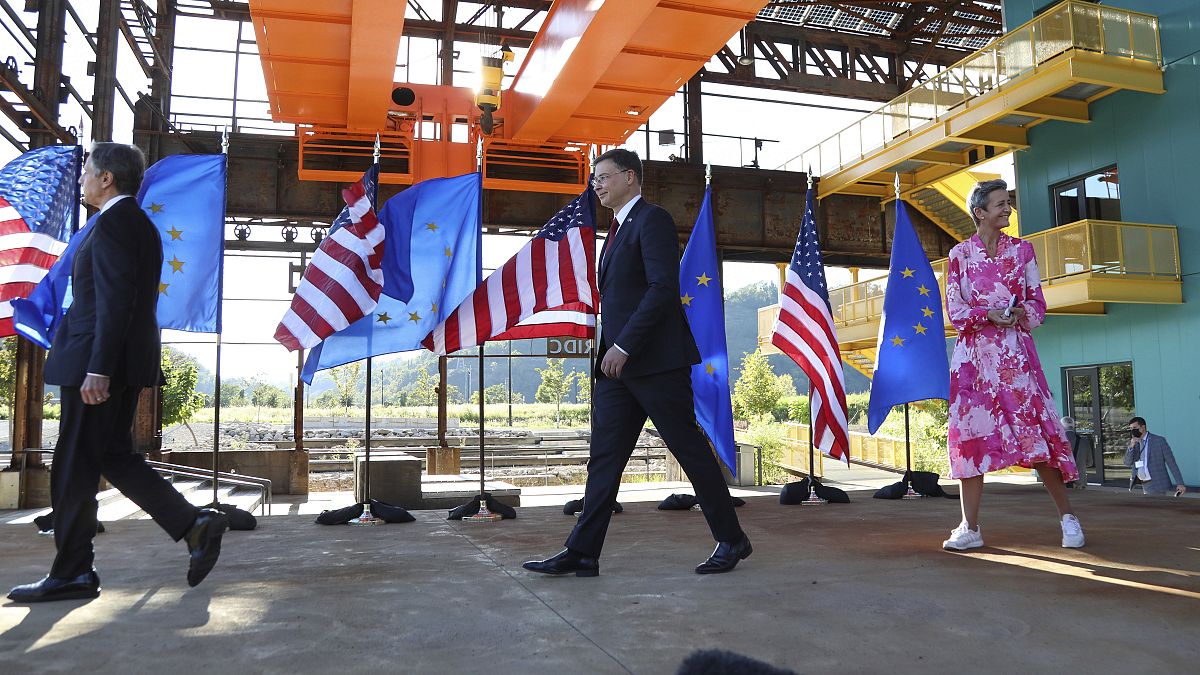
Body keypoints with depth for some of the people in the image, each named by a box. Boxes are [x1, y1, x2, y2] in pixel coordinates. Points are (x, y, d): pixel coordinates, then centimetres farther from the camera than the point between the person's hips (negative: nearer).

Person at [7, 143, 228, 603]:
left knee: (74, 468, -1)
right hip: (125, 362, 10)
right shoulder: (140, 225, 19)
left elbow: (115, 300, -20)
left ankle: (71, 574, 9)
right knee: (114, 457, 13)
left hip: (98, 363, -10)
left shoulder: (113, 222, -11)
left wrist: (97, 369, -23)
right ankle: (194, 524, 5)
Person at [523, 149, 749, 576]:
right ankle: (582, 553, 9)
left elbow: (664, 288, -19)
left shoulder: (652, 220, -7)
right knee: (604, 457, 5)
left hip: (655, 361, -9)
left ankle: (731, 540, 16)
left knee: (690, 449, 1)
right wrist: (612, 352, 14)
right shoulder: (619, 229, 22)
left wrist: (623, 346, -21)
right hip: (618, 364, 9)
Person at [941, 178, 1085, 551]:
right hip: (974, 354, 0)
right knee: (971, 433, -2)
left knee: (1034, 429, -6)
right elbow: (954, 309, 1)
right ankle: (971, 527, 4)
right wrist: (990, 315, -15)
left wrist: (1020, 314, -12)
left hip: (1014, 352, 0)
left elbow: (1037, 301, 9)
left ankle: (1068, 516, 10)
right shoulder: (959, 254, 7)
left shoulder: (1022, 249, 10)